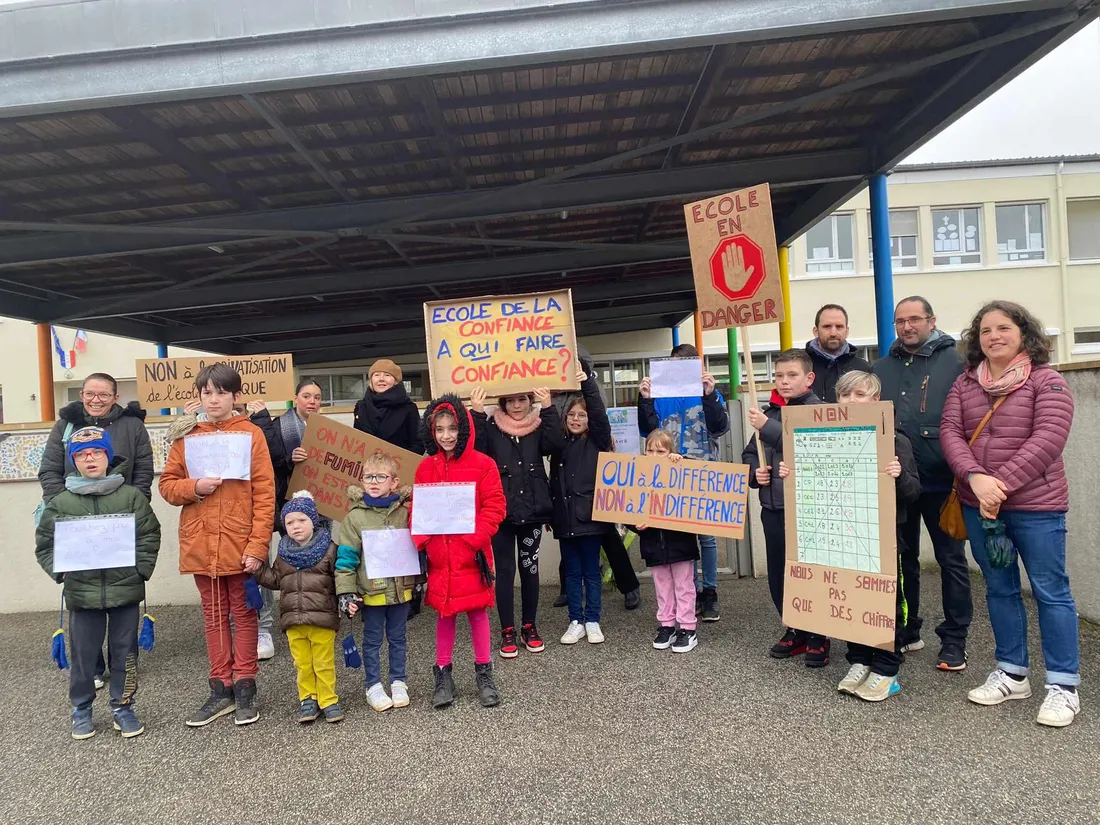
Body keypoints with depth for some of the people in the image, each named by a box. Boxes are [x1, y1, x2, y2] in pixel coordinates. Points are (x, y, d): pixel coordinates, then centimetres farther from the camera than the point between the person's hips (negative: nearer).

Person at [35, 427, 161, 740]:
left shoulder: (131, 496, -1)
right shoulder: (60, 502, 2)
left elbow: (150, 535, 1)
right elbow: (44, 544, 8)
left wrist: (141, 568, -8)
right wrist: (60, 571, -5)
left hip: (125, 589, 0)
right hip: (82, 593, 1)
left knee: (125, 653, 10)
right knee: (83, 655, 11)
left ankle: (122, 708, 26)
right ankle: (81, 709, 30)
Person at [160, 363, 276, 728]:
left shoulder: (251, 434, -5)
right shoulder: (186, 436, 6)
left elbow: (264, 493, -8)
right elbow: (167, 485, 8)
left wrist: (257, 546, -12)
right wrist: (194, 487, -14)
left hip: (240, 543, -3)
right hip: (200, 544, 3)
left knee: (243, 613, 9)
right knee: (214, 615, 13)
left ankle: (244, 687, 20)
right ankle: (221, 689, 24)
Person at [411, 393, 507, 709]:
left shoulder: (482, 464, -6)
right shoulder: (425, 467, 5)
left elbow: (495, 506, -8)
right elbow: (417, 507, 7)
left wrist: (476, 536, -18)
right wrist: (420, 538, -8)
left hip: (472, 553, -2)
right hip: (439, 556, 3)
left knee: (477, 611, 8)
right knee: (444, 614, 12)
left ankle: (484, 674, 23)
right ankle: (443, 675, 25)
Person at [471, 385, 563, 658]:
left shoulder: (539, 426, 4)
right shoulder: (492, 427, 1)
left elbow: (556, 443, -15)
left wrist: (548, 408, -22)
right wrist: (476, 414, -22)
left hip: (532, 510, 2)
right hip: (500, 511, -1)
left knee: (530, 567, 11)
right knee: (504, 570, 4)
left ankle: (529, 627, 24)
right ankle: (507, 630, 15)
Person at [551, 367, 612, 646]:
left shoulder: (597, 440, 0)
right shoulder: (560, 444, 9)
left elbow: (600, 413, -17)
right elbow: (554, 481, 11)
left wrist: (587, 382, -27)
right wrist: (550, 514, 8)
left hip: (589, 516, -3)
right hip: (564, 518, 3)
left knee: (591, 572, 7)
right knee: (572, 573, 10)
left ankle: (592, 621, 18)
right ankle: (576, 621, 20)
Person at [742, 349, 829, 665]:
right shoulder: (770, 412, 12)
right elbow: (749, 453, 19)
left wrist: (767, 427, -21)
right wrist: (754, 472, -1)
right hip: (773, 506, 6)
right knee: (778, 573, 12)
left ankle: (818, 636, 18)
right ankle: (795, 631, 29)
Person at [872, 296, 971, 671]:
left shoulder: (955, 362, -3)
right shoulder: (882, 368, 10)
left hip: (941, 481, -4)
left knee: (951, 559, 6)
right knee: (902, 558, 14)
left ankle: (954, 640, 16)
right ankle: (906, 631, 27)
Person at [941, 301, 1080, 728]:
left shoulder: (1046, 381, -5)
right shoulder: (965, 383, 8)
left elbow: (1047, 440, -16)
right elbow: (950, 432, -2)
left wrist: (1001, 484, -20)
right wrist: (976, 478, -18)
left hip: (1035, 505, -4)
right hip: (978, 505, 5)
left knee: (1050, 590, 2)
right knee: (999, 589, 14)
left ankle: (1063, 685, 15)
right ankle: (1012, 673, 27)